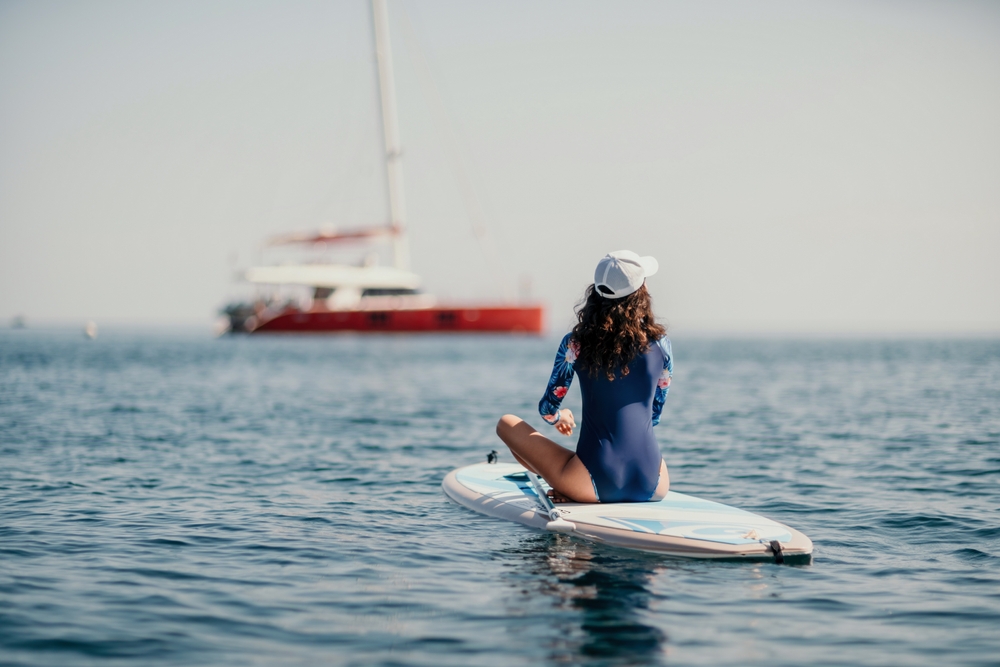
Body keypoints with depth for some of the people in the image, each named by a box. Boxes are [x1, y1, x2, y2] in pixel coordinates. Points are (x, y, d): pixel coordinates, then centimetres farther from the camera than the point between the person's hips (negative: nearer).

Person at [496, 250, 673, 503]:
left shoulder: (576, 343, -3)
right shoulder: (660, 343, 2)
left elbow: (548, 409, 7)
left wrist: (560, 416, 31)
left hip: (595, 484, -2)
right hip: (654, 486, 2)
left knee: (507, 423, 16)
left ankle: (564, 488, 5)